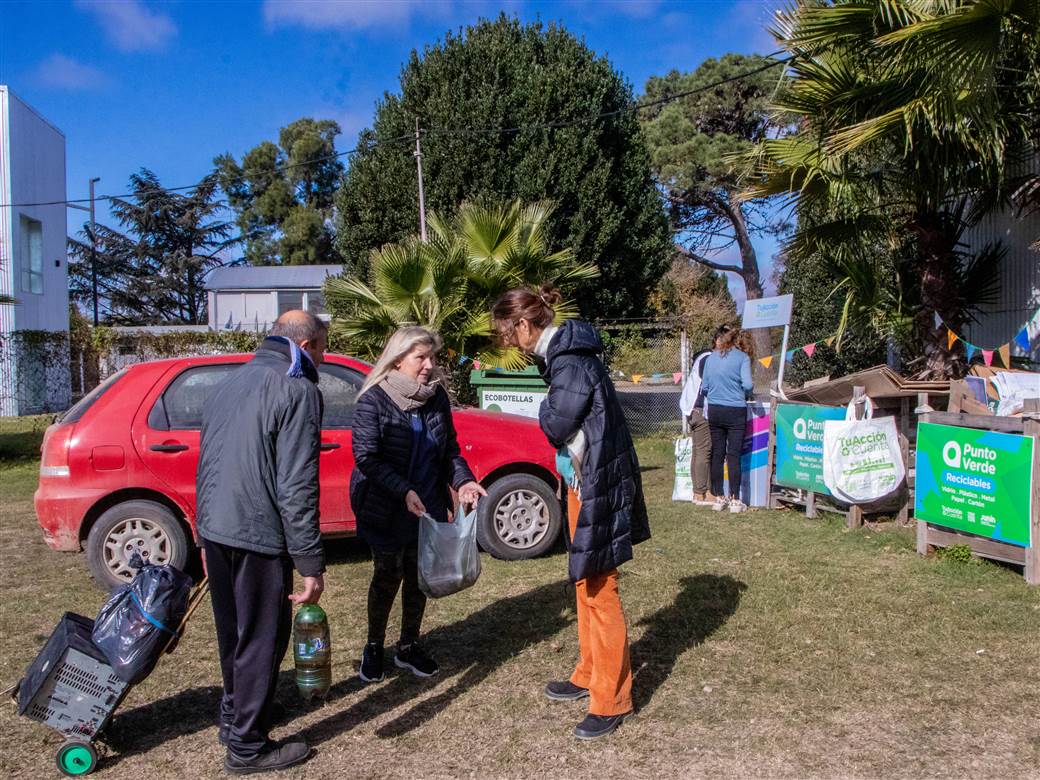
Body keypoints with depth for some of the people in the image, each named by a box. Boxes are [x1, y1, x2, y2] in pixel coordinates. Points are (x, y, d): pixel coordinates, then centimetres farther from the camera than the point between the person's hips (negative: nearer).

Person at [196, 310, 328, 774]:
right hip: (257, 537, -8)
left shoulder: (230, 384, 15)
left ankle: (233, 715, 39)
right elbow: (296, 485, -19)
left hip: (215, 530, 8)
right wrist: (311, 562, -16)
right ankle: (247, 746, 15)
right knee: (260, 641, 5)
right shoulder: (297, 389, -12)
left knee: (232, 632, 23)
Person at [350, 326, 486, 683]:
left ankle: (409, 646, 30)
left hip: (427, 506, 5)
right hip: (384, 507, -4)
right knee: (388, 576, 5)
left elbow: (450, 449, 8)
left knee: (419, 575, 12)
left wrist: (463, 480, -9)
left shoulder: (437, 397, 1)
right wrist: (404, 491, -26)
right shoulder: (374, 399, -14)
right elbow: (366, 457, -18)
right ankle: (374, 647, 27)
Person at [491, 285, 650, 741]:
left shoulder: (571, 362, -20)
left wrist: (546, 410, -1)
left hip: (594, 486, -10)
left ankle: (611, 700, 10)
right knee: (586, 583, 19)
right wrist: (553, 413, -4)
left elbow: (555, 425, -19)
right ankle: (589, 676, 35)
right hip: (584, 481, 10)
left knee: (599, 590, -2)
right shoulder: (565, 353, 10)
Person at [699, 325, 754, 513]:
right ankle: (735, 500, 2)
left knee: (717, 454, 8)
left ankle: (719, 498, 13)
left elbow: (704, 388, 7)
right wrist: (746, 396, 7)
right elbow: (748, 384, -13)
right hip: (735, 411, -3)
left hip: (714, 411, 3)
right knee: (734, 456, -1)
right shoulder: (742, 357, -4)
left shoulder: (710, 358, 7)